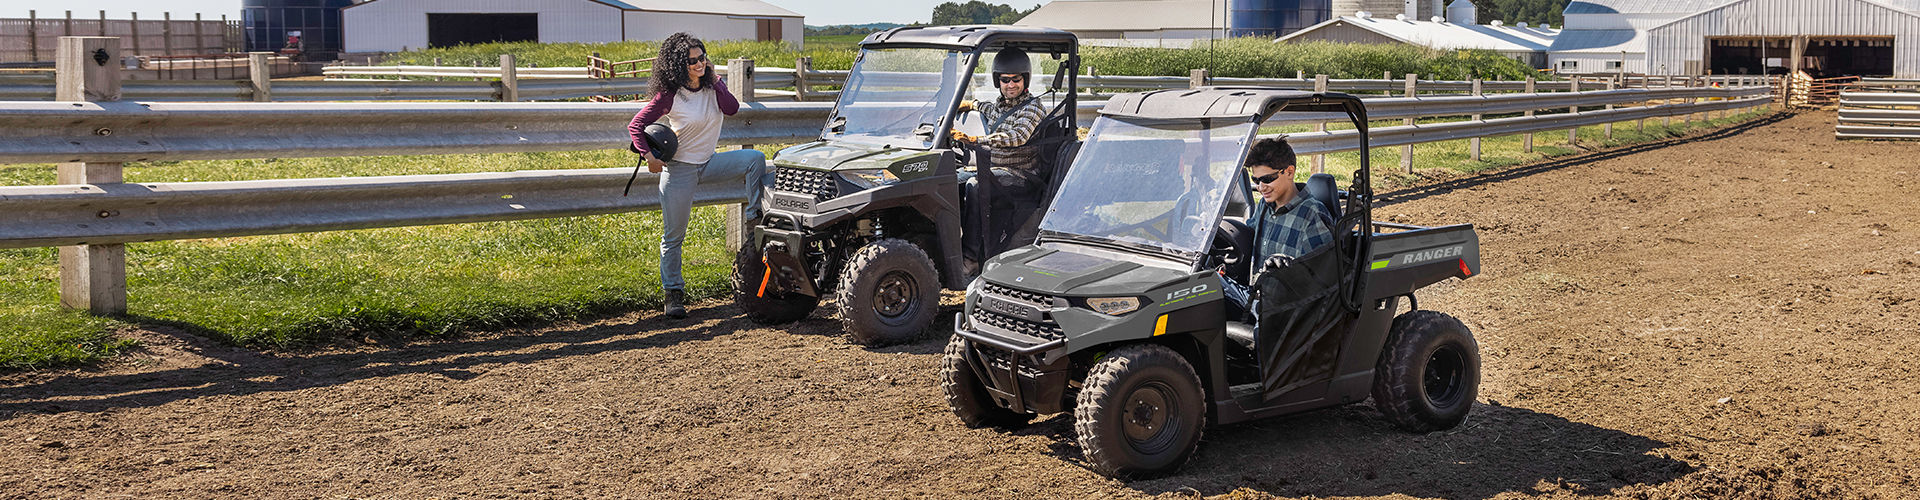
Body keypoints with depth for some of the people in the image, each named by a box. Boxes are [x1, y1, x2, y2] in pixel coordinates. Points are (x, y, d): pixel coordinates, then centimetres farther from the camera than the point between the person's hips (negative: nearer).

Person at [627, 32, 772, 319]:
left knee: (755, 159, -17)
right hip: (679, 169, -5)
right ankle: (673, 293, 12)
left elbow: (732, 108, -15)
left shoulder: (711, 87, 2)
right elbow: (636, 126, -10)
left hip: (709, 164, 5)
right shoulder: (669, 96, -12)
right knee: (673, 235, 0)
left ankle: (754, 215, -10)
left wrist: (715, 80, -14)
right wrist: (648, 156, -20)